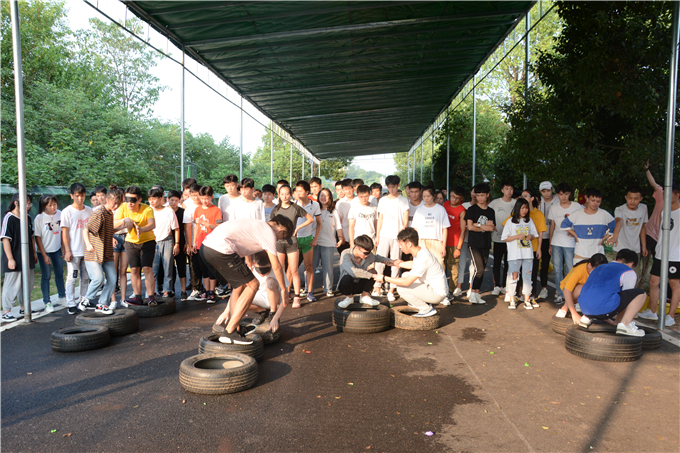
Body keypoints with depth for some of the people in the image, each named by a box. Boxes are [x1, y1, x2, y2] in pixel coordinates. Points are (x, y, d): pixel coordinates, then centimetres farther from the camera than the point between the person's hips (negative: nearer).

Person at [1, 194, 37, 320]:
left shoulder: (27, 218, 9)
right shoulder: (8, 218, -13)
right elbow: (5, 239, -16)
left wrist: (34, 253, 20)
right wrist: (10, 259, -18)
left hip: (27, 258, 8)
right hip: (14, 260, -8)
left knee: (28, 283, 16)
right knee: (12, 285, -3)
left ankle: (23, 308, 31)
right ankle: (6, 312, 9)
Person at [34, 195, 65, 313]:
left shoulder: (60, 214, -5)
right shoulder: (39, 218, -14)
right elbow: (38, 237, -11)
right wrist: (44, 255, -12)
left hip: (57, 249, 4)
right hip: (44, 250, -3)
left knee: (60, 273, 13)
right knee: (46, 276, 1)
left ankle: (62, 297, 29)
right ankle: (47, 303, 9)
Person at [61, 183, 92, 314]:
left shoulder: (89, 211, 8)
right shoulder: (67, 212, -4)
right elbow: (65, 232, -5)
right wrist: (67, 250, -10)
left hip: (87, 250, 4)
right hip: (73, 251, -4)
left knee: (86, 277, 10)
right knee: (71, 278, 0)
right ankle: (71, 304, 7)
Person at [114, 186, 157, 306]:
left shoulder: (147, 209, -24)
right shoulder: (123, 208, -12)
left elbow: (152, 224, -41)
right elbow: (113, 224, -18)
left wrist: (141, 229, -60)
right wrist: (124, 220, -37)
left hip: (147, 241, -3)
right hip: (131, 242, 4)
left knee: (147, 268, -14)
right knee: (134, 269, 0)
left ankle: (151, 297, -8)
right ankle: (138, 297, 9)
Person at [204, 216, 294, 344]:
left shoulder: (258, 225, 27)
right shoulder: (269, 232, 0)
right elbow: (276, 266, 1)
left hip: (205, 247, 10)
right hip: (220, 250, -10)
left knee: (240, 284, 21)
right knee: (253, 285, -1)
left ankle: (235, 330, 21)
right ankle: (229, 332, -1)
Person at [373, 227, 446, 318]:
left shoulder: (422, 258, -27)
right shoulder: (420, 251, 2)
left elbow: (406, 282, -27)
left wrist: (384, 278, -20)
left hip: (437, 294, -10)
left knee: (401, 288, -17)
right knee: (405, 275, 18)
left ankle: (427, 309, -4)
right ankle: (424, 303, 16)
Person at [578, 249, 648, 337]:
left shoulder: (599, 267, 30)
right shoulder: (629, 273, 10)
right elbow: (627, 297, 16)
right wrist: (616, 322, 30)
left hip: (585, 308, 7)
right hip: (603, 308, -7)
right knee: (640, 294, 7)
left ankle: (587, 317, 20)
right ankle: (625, 324, 1)